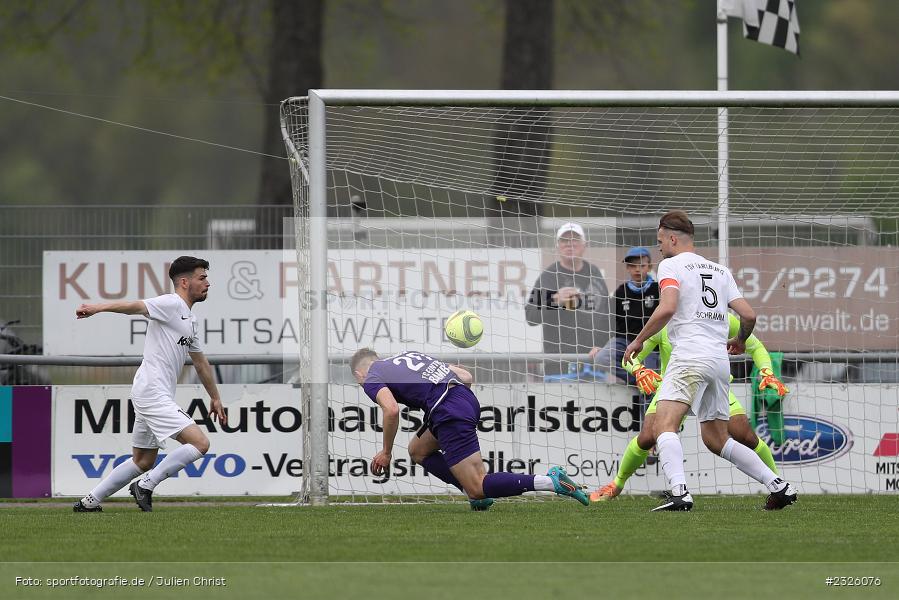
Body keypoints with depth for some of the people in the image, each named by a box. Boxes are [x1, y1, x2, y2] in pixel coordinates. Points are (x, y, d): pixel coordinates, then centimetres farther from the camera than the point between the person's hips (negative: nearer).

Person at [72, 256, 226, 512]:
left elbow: (200, 362, 33)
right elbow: (135, 306, -26)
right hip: (153, 394, -10)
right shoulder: (171, 304, -9)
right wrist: (97, 308, -41)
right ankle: (146, 486, -11)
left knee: (143, 462, 16)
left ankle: (90, 501, 20)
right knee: (199, 443, -16)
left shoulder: (190, 320, 20)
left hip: (155, 397, 10)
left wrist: (215, 398, 40)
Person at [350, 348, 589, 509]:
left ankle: (551, 482, -20)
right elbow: (466, 376, 23)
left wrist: (386, 452, 0)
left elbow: (391, 410, -13)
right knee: (417, 450, 27)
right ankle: (476, 493, 11)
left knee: (477, 489, -6)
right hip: (468, 399, 9)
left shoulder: (371, 379, 8)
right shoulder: (408, 356, 31)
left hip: (450, 415, -9)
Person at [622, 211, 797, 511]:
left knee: (664, 424, -17)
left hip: (690, 356, -7)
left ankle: (679, 492, -39)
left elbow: (667, 308, -15)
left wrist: (639, 340, -4)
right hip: (720, 361, 7)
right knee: (716, 439, 17)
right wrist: (740, 340, 36)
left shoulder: (671, 265, 2)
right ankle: (778, 485, 10)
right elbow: (748, 315, 15)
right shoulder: (720, 270, 21)